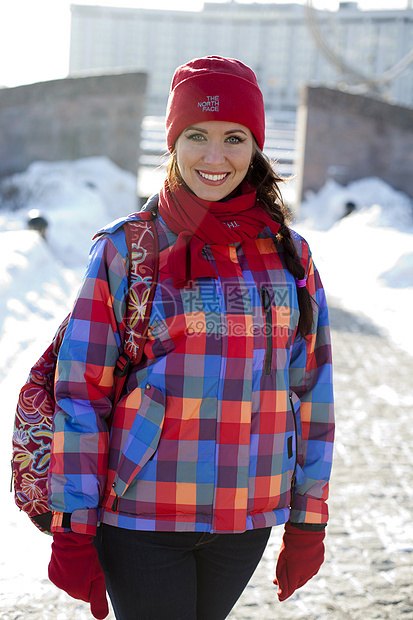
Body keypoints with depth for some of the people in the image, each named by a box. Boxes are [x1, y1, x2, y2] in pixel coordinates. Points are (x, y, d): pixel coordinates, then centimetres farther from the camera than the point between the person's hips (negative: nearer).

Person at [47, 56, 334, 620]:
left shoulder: (289, 256, 4)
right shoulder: (124, 251, -5)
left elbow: (311, 393, 9)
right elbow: (81, 394, -6)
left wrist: (308, 521, 9)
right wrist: (73, 531, -8)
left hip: (247, 520, 3)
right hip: (141, 515, -3)